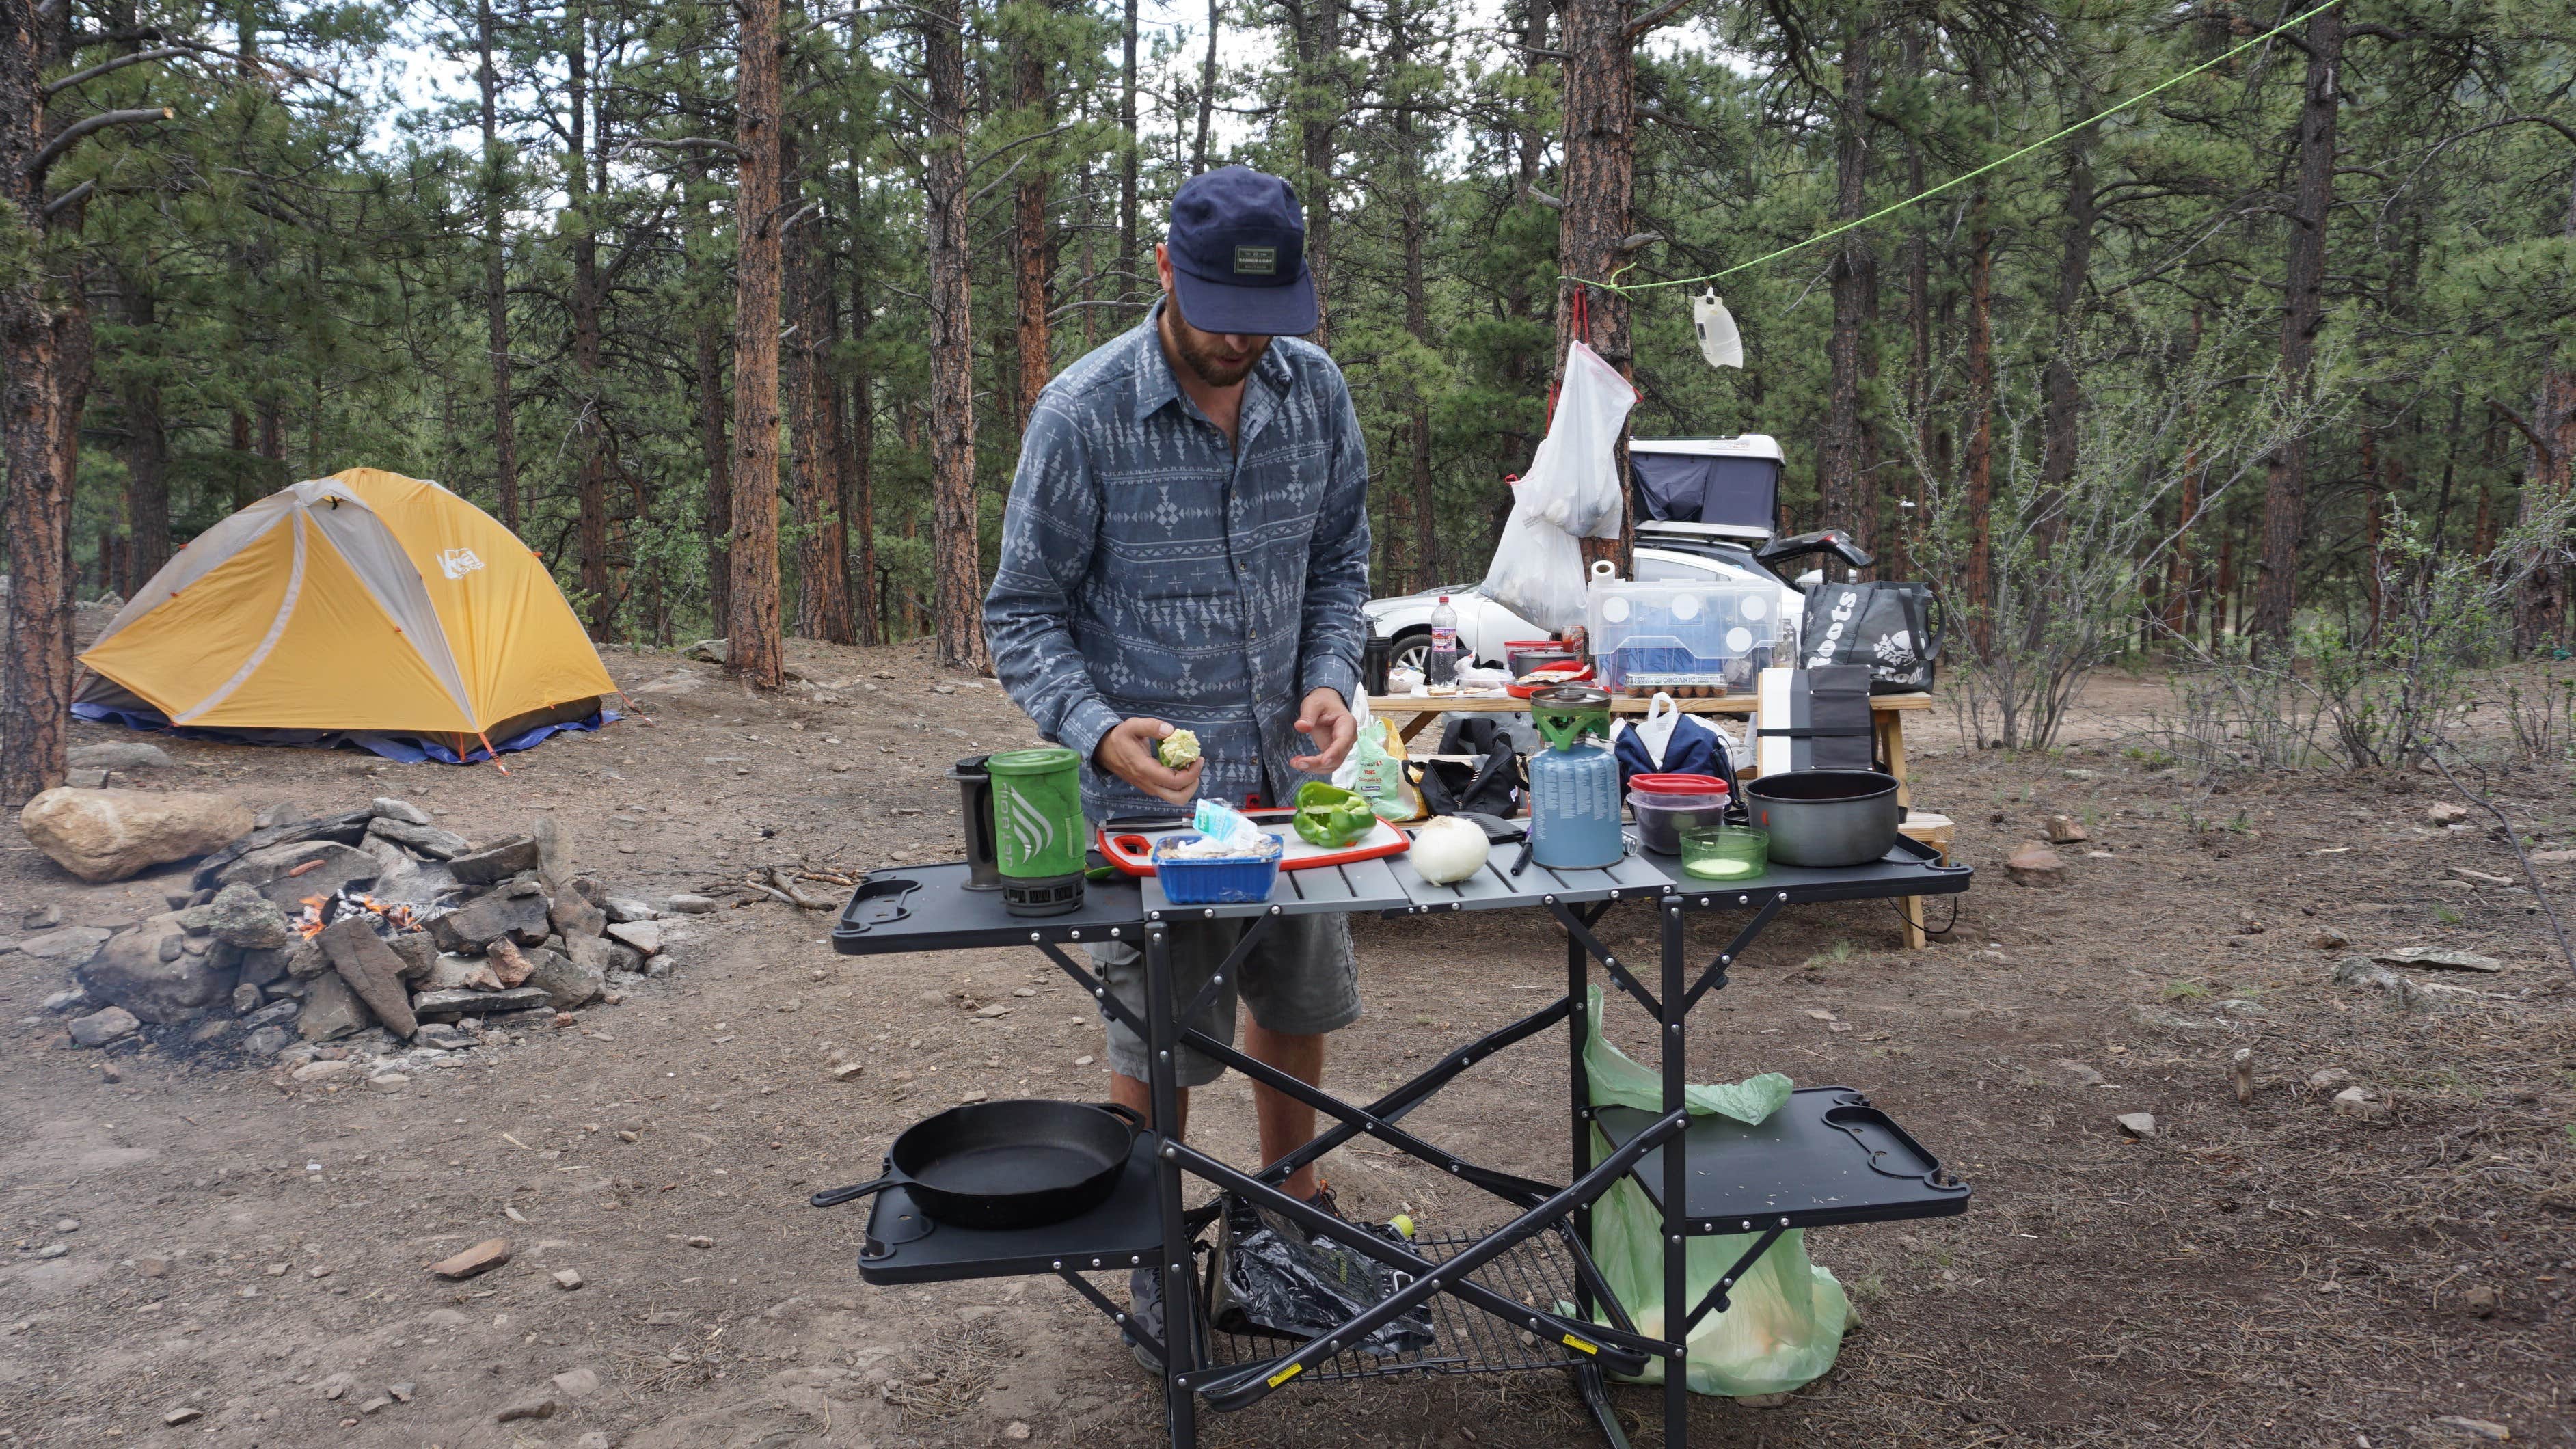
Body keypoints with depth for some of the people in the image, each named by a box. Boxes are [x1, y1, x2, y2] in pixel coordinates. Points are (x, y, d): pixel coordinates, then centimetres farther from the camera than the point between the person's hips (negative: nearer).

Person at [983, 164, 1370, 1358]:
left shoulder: (1314, 389, -4)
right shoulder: (1082, 414, -17)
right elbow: (1023, 615, -11)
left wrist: (1331, 678, -8)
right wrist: (1099, 732, -27)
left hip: (1287, 769, 5)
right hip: (1152, 788, -5)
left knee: (1298, 1005, 19)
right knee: (1160, 1044, 7)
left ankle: (1293, 1207, 43)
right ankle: (1157, 1261, 30)